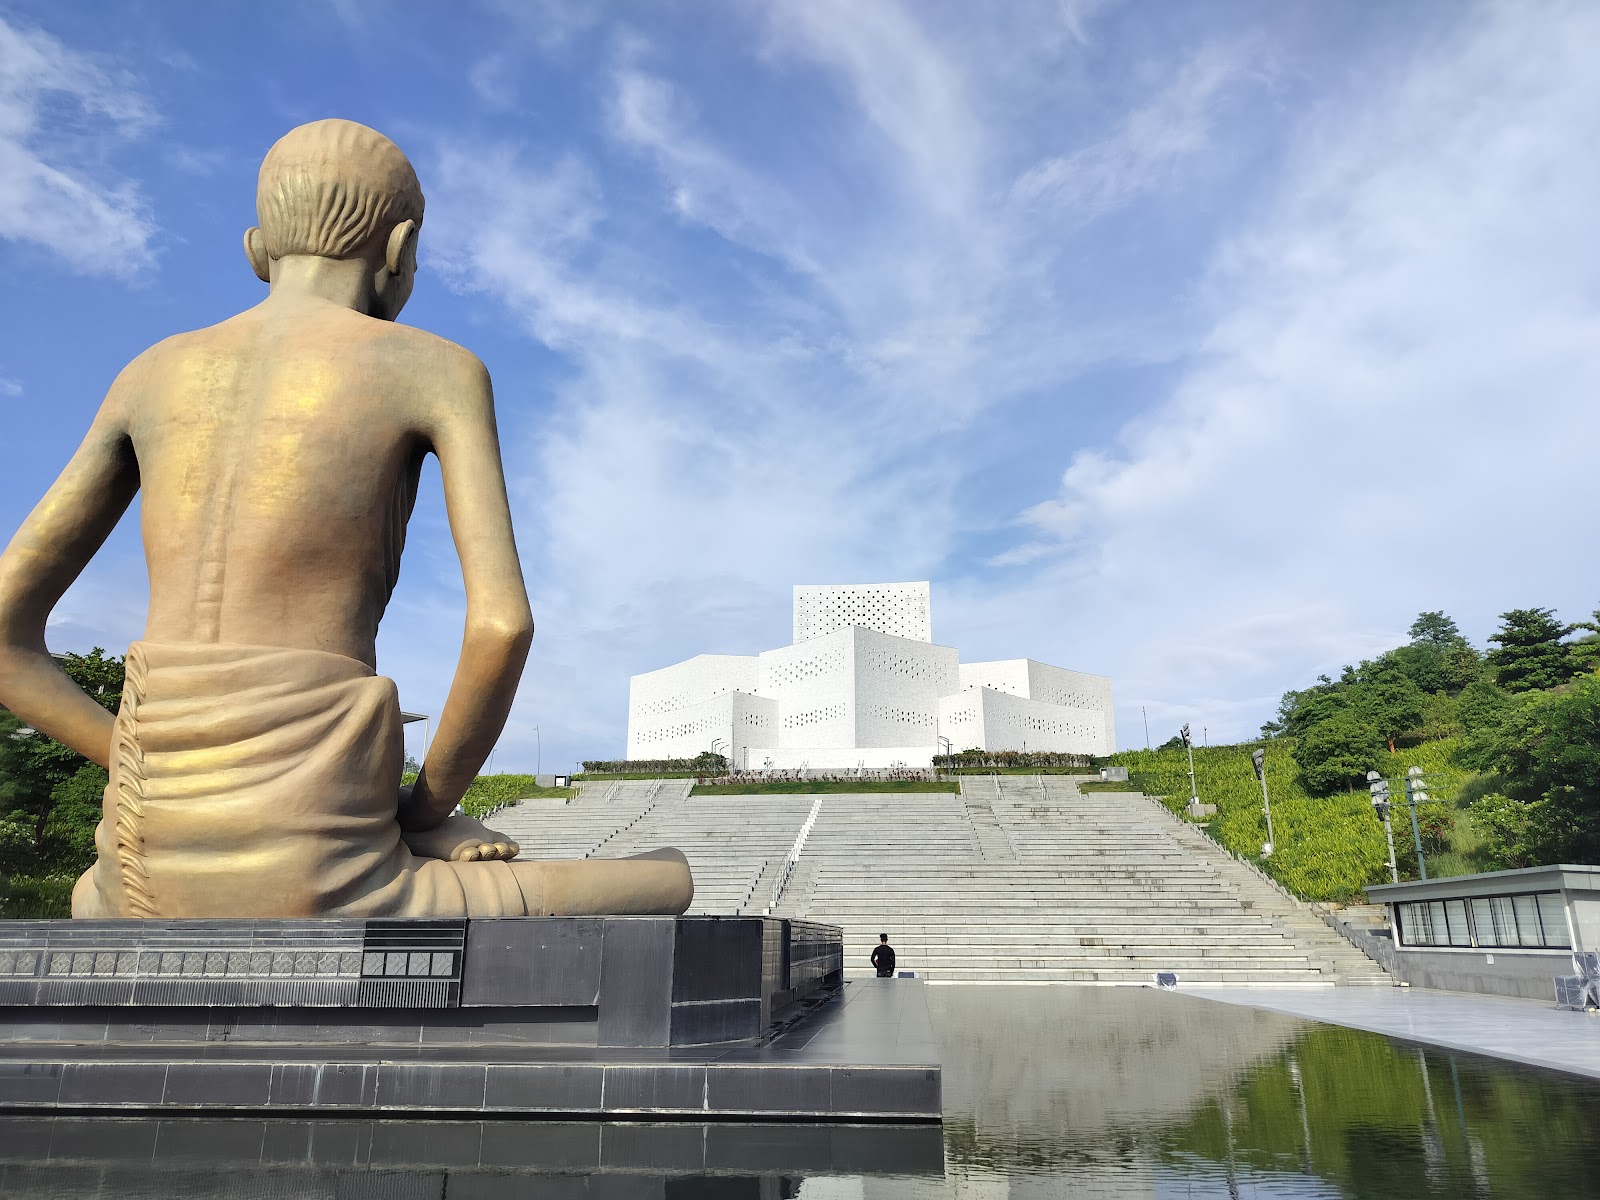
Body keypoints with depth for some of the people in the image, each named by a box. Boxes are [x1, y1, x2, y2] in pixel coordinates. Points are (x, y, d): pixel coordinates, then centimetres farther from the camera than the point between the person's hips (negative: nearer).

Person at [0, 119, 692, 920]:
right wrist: (426, 815, 3)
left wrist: (176, 789, 16)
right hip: (321, 894, -5)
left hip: (155, 885, 6)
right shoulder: (437, 368, 0)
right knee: (668, 886, 15)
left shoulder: (150, 374, 14)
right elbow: (502, 623, -13)